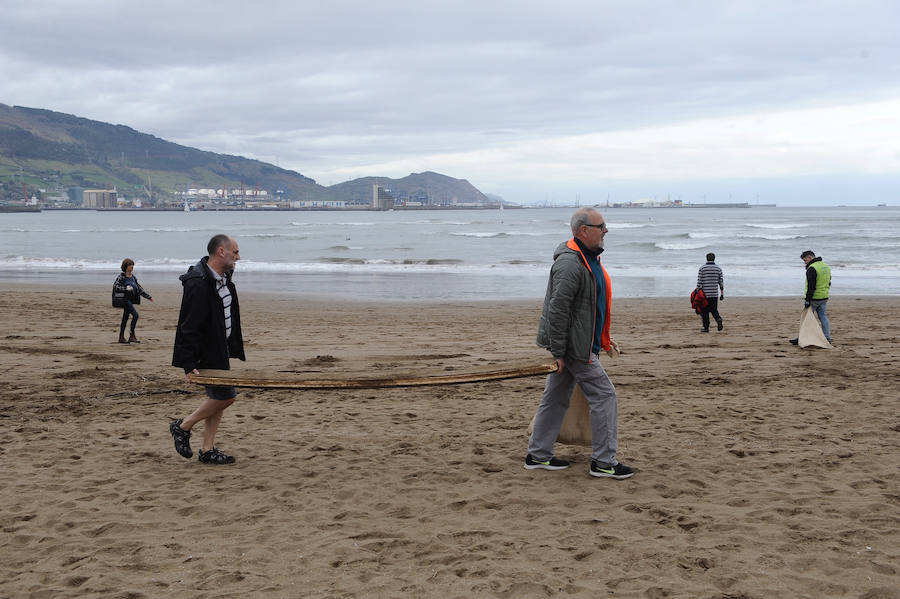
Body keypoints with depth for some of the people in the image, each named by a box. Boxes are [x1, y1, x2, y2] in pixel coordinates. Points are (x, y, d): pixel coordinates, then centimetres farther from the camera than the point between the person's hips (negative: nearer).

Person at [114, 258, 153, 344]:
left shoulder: (133, 276, 14)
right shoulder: (122, 276, -7)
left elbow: (139, 288, 17)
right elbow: (115, 286, -14)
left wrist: (149, 297, 13)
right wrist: (126, 288, -25)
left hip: (131, 300, 8)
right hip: (125, 299, -8)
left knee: (125, 318, 11)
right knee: (135, 315, -16)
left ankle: (121, 337, 16)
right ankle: (132, 336, -10)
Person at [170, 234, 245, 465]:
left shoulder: (223, 279, 8)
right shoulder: (198, 284, -23)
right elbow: (189, 327, -24)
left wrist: (234, 348, 21)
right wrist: (188, 365, -25)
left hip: (220, 349, 10)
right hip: (205, 353, -10)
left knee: (218, 396, 10)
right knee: (225, 395, -8)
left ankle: (208, 450, 15)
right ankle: (183, 427, 9)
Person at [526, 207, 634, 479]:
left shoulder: (588, 259, 14)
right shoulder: (570, 264, -21)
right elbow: (557, 310, -23)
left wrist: (603, 338, 25)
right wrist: (559, 352, -22)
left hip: (580, 342, 10)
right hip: (573, 346, -10)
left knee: (556, 398, 14)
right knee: (604, 396, -6)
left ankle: (538, 455, 21)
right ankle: (604, 462, 0)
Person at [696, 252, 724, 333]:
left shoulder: (702, 268, -5)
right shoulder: (718, 268, 3)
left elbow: (699, 282, -8)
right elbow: (721, 282, 5)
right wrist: (722, 294, 11)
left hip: (704, 294, -3)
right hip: (714, 293, 3)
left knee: (705, 311, 6)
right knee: (714, 310, 13)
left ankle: (706, 328, 7)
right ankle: (718, 319, -15)